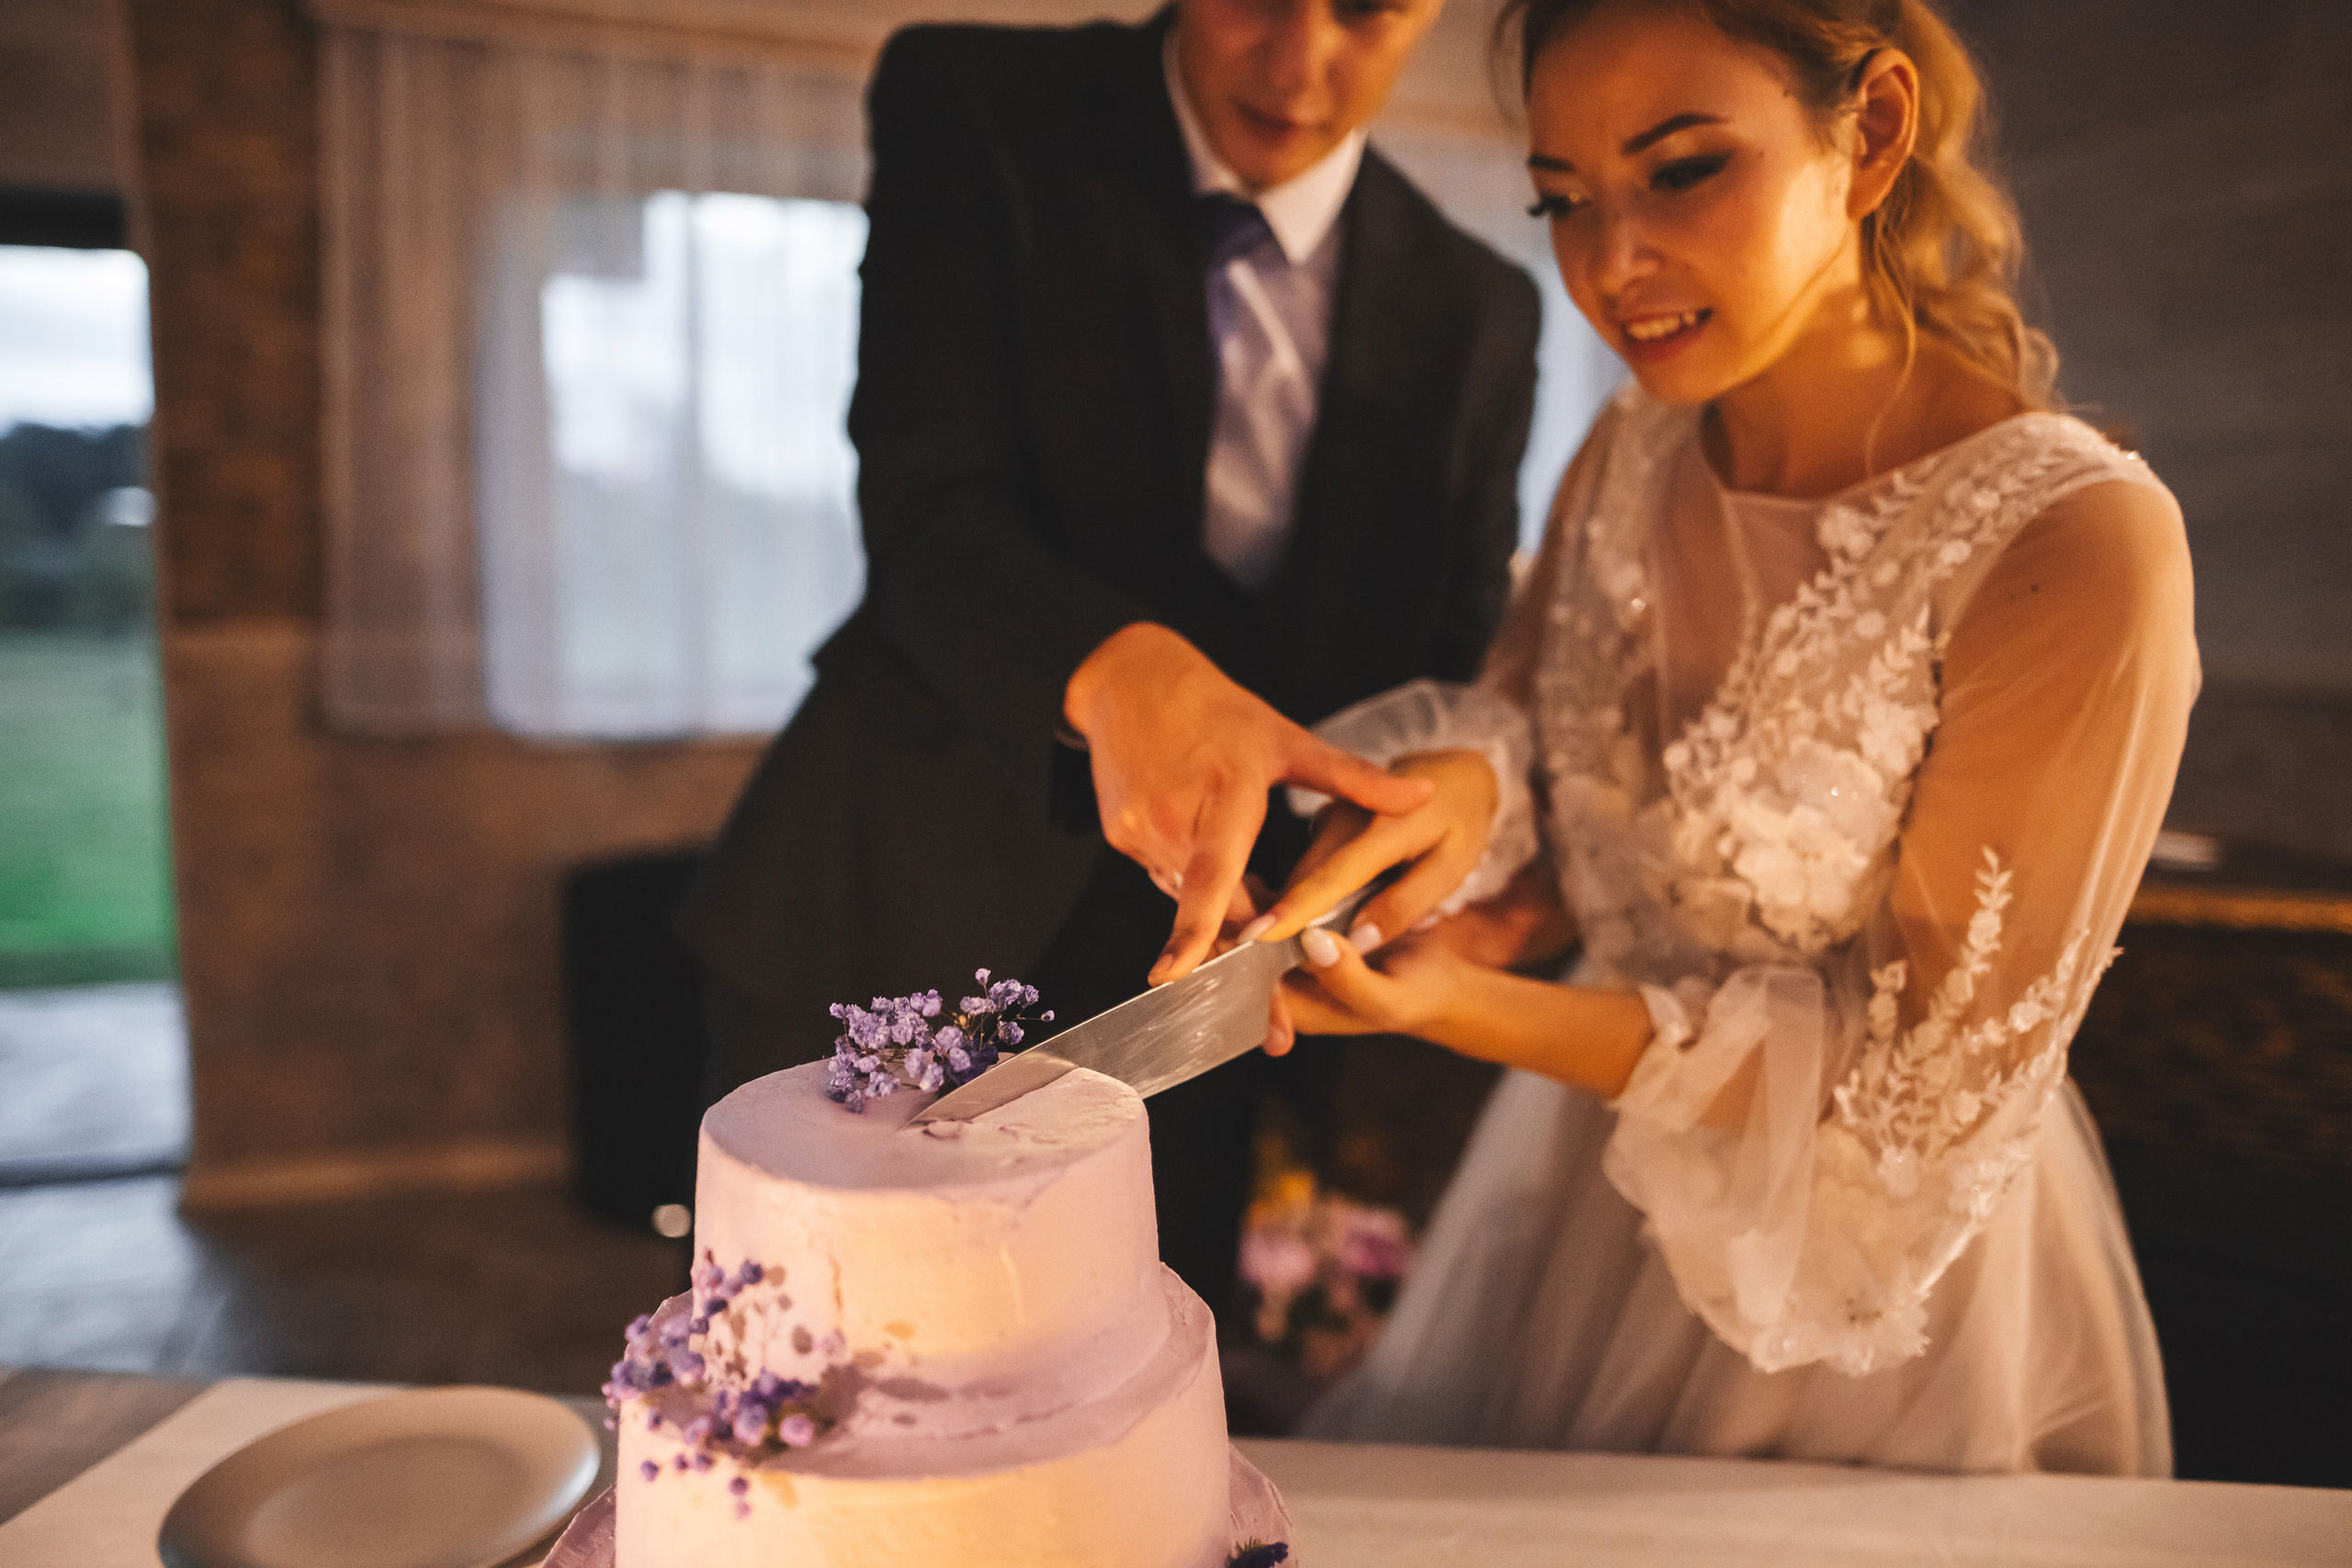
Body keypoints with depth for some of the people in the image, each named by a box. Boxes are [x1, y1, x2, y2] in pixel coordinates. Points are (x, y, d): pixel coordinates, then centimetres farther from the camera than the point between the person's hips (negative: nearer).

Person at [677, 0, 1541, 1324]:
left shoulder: (1478, 310, 3)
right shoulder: (970, 109, -6)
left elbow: (1453, 673, 5)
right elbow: (927, 516, -17)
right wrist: (1120, 671, -38)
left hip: (1181, 982, 3)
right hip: (899, 929, -2)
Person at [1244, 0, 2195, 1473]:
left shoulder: (2074, 544, -26)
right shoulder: (1632, 453, -8)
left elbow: (1930, 1085, -21)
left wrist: (1480, 1010, -30)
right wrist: (1457, 781, -23)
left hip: (1870, 1297, -5)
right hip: (1578, 1194, 5)